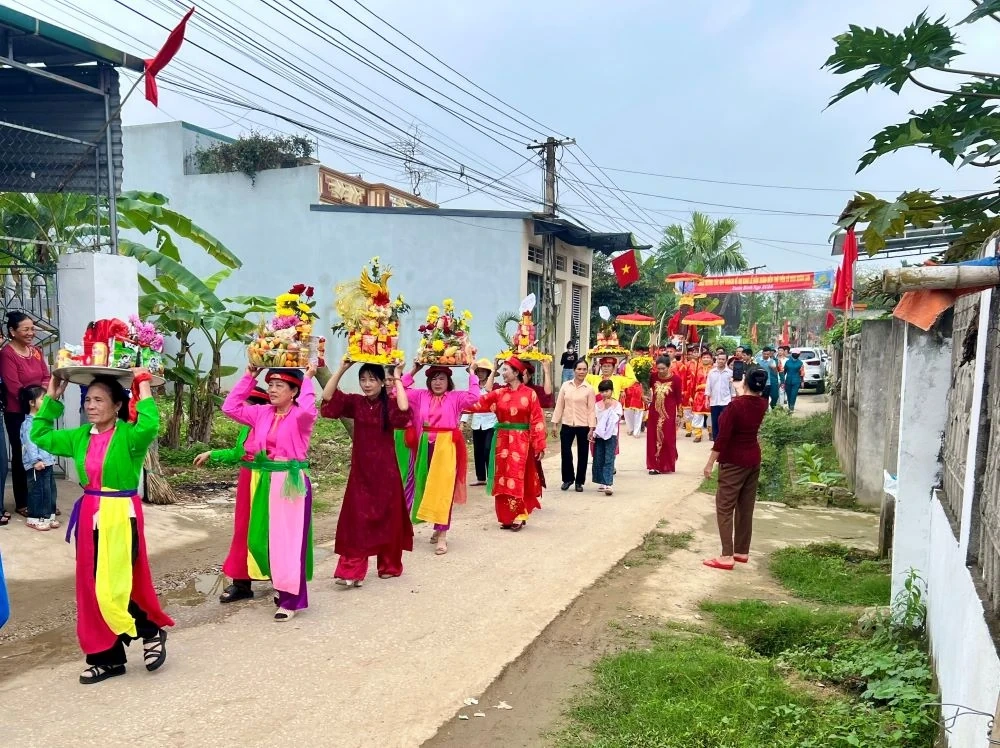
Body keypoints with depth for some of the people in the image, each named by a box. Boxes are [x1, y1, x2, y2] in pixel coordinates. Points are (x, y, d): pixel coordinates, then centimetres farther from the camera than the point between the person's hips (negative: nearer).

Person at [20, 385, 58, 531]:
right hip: (37, 464, -9)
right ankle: (34, 519, 9)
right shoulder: (29, 423, -13)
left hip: (48, 461, 9)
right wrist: (35, 460, -27)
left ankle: (48, 515, 23)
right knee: (37, 490, -1)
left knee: (50, 489, 14)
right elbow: (30, 443, -21)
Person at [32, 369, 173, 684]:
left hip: (121, 516, -8)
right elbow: (39, 435, 20)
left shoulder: (128, 435, -13)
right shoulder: (80, 436, 8)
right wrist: (51, 398, 13)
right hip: (90, 515, 8)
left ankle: (152, 632, 16)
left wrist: (143, 386, -27)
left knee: (113, 587, -10)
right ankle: (108, 657, 23)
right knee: (92, 588, 11)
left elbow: (149, 425, -35)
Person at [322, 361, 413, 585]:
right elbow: (327, 398, -10)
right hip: (360, 469, 2)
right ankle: (351, 570, 0)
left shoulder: (390, 403, -7)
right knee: (356, 518, -1)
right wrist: (342, 369, -14)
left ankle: (389, 565, 26)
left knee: (387, 517, 9)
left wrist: (398, 378, -22)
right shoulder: (355, 402, 1)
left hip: (385, 469, -2)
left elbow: (403, 410, -30)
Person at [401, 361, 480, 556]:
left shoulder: (455, 397, 1)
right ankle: (439, 526, 27)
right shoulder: (420, 396, 11)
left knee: (443, 488, -7)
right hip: (426, 447, 4)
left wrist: (472, 373, -7)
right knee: (428, 487, 10)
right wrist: (413, 372, 5)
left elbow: (474, 396, -14)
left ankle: (442, 534, -6)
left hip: (447, 447, -4)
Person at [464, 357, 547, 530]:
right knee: (503, 478, 6)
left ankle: (518, 516, 4)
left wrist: (539, 446, -10)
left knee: (516, 477, -6)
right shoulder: (498, 393, 6)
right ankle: (507, 516, 14)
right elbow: (478, 403, -1)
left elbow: (537, 420, -6)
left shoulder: (530, 393, -4)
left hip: (521, 441, -4)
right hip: (503, 440, 4)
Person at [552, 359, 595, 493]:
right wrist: (555, 423, 4)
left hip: (583, 426, -1)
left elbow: (591, 410, -3)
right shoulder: (565, 385, 3)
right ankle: (568, 479, 19)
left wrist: (591, 428, -8)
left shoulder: (589, 389, -2)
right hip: (567, 424, 1)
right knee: (565, 452, -2)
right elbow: (559, 405, 6)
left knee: (582, 455, 6)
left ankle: (579, 481, 20)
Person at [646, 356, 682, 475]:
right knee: (653, 439, 6)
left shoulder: (675, 379, -10)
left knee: (668, 439, 4)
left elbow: (678, 398, -3)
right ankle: (655, 465, 14)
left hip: (669, 413, -3)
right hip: (654, 412, 3)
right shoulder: (653, 376, -5)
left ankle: (667, 465, 18)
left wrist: (678, 414, -2)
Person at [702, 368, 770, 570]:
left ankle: (727, 556, -8)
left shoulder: (736, 405, -20)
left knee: (724, 508, -4)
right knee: (746, 508, 13)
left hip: (734, 462, -7)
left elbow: (723, 437, -21)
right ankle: (742, 552, 20)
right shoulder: (762, 404, -1)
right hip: (753, 459, 7)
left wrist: (710, 463, -17)